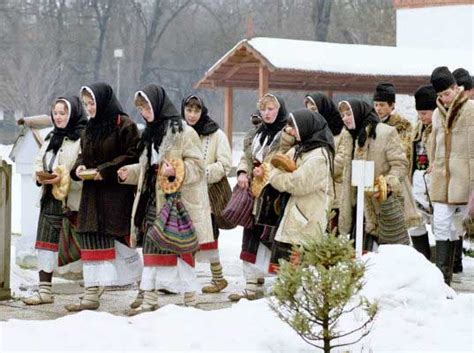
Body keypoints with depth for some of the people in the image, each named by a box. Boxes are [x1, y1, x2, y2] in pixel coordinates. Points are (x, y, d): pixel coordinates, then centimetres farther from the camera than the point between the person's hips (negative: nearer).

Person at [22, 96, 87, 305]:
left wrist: (64, 178, -23)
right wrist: (40, 175, -1)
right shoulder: (52, 137, 18)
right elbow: (39, 161, 20)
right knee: (45, 242, 4)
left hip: (73, 200, -7)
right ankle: (45, 290, 8)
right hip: (50, 198, 7)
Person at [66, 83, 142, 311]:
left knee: (122, 240, -6)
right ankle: (92, 294, 6)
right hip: (92, 194, 7)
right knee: (91, 240, 2)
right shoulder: (90, 128, 15)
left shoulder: (124, 125, -8)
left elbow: (133, 156, -13)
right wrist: (79, 167, 1)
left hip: (117, 193, -7)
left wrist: (105, 170, -18)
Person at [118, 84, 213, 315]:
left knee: (181, 250, -3)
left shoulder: (182, 132, -10)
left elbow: (197, 166, -13)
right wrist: (130, 173, 8)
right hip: (154, 202, 8)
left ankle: (190, 302, 5)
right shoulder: (151, 133, 16)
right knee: (151, 250, 7)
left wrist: (176, 171, -28)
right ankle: (149, 300, 12)